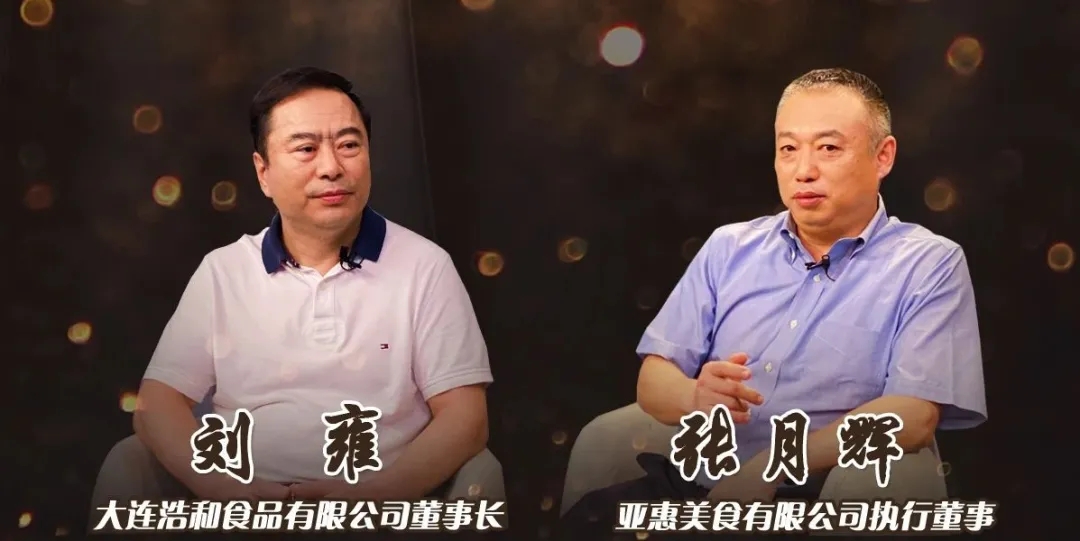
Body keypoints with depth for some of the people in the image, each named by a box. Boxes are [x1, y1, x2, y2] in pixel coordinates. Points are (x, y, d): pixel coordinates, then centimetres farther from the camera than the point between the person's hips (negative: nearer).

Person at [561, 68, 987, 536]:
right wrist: (695, 399, -14)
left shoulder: (930, 265, 4)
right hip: (686, 484, 4)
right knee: (588, 520, -27)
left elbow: (913, 415, -9)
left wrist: (770, 468, -21)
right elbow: (654, 379, 12)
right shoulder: (729, 247, 16)